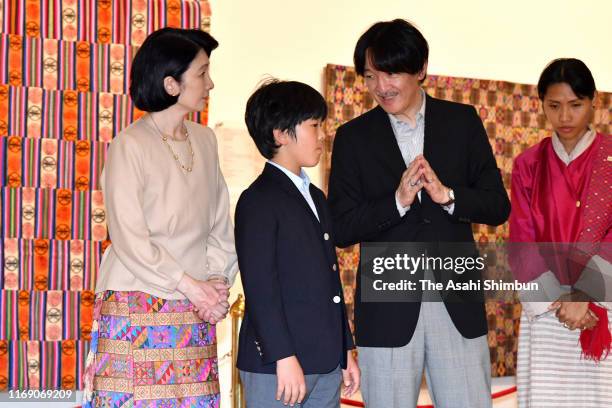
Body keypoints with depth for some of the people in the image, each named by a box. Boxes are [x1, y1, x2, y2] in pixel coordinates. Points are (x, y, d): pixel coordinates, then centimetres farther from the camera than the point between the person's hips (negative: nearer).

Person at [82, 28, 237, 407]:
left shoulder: (205, 140, 10)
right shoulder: (130, 145, -8)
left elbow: (221, 224, 12)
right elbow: (129, 238, -12)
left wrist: (217, 283, -2)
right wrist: (191, 287, -12)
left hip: (197, 310, 5)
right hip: (138, 306, -5)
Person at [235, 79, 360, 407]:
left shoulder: (315, 197, 19)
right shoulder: (258, 201, -10)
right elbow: (260, 286, -16)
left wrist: (345, 351, 18)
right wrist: (284, 357, -20)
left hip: (326, 363, 8)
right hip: (275, 363, -8)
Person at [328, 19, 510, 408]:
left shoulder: (463, 122, 5)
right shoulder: (354, 137, 2)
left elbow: (498, 207, 2)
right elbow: (341, 229, -3)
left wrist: (447, 195, -16)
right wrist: (397, 201, -18)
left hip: (457, 303, 1)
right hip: (388, 309, -1)